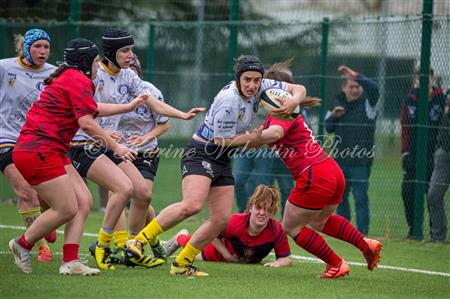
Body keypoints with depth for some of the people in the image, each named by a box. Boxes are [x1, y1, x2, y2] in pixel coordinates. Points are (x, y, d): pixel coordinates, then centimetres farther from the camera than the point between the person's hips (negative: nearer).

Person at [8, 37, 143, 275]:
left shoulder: (68, 78, 22)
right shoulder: (79, 80, -10)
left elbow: (93, 109, 35)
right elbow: (87, 122, -17)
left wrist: (129, 107, 42)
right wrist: (115, 146, -9)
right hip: (39, 152, -11)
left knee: (84, 202, 4)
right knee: (67, 209, -9)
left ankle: (70, 262, 0)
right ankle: (23, 244, 9)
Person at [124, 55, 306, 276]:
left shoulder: (261, 87, -2)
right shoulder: (229, 100, -24)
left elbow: (298, 89, 3)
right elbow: (222, 140, -17)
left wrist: (293, 102, -18)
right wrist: (253, 137, -9)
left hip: (221, 161, 9)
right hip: (200, 153, -9)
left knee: (222, 218, 0)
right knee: (192, 205, -30)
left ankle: (181, 264, 9)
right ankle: (139, 241, -22)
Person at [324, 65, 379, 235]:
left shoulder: (367, 103, -2)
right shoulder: (337, 103, 12)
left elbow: (373, 88, -23)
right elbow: (328, 127, 15)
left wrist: (355, 75, -25)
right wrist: (334, 115, -4)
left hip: (360, 160, -5)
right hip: (340, 160, 6)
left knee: (360, 196, -7)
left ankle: (362, 230, -3)